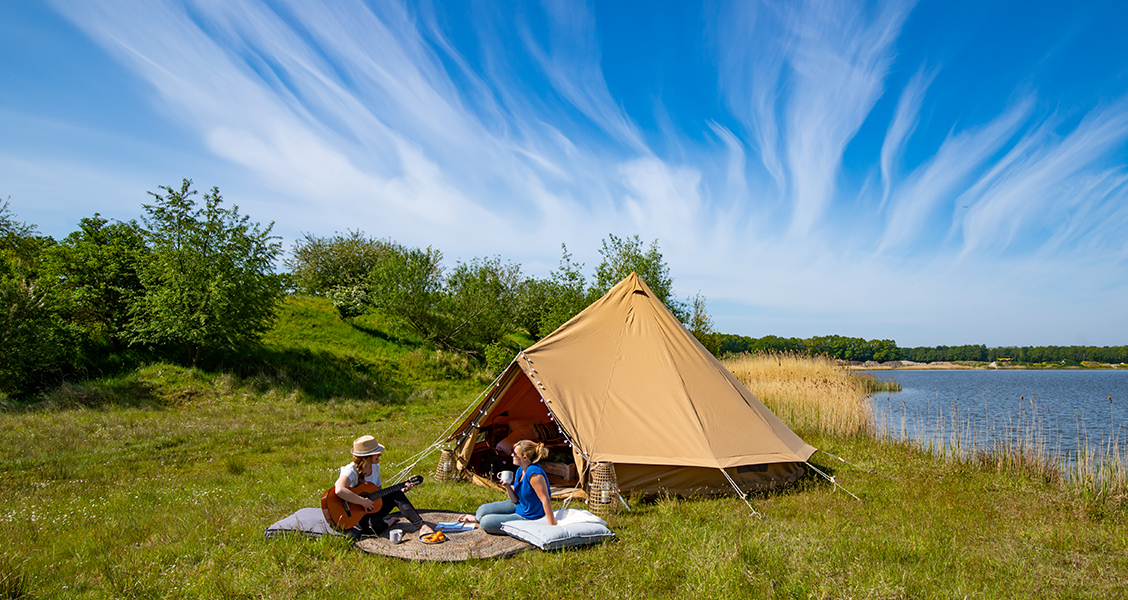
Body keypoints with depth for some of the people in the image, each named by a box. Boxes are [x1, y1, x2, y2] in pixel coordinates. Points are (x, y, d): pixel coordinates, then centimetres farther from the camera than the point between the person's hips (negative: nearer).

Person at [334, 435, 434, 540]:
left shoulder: (375, 467, 3)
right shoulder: (351, 471, -23)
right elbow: (339, 490, -44)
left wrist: (400, 490, -3)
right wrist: (364, 502, -37)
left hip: (370, 509, 7)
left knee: (395, 495, -19)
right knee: (376, 523, -40)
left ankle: (422, 527, -23)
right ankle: (388, 522, -4)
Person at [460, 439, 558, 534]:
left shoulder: (534, 473, -32)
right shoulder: (520, 471, -2)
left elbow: (546, 500, -31)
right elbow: (515, 500, 2)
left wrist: (552, 526, -31)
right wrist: (508, 486, -16)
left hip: (529, 518, -8)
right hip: (519, 507, 9)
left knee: (486, 523, -11)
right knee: (482, 510, 8)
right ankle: (476, 518, 45)